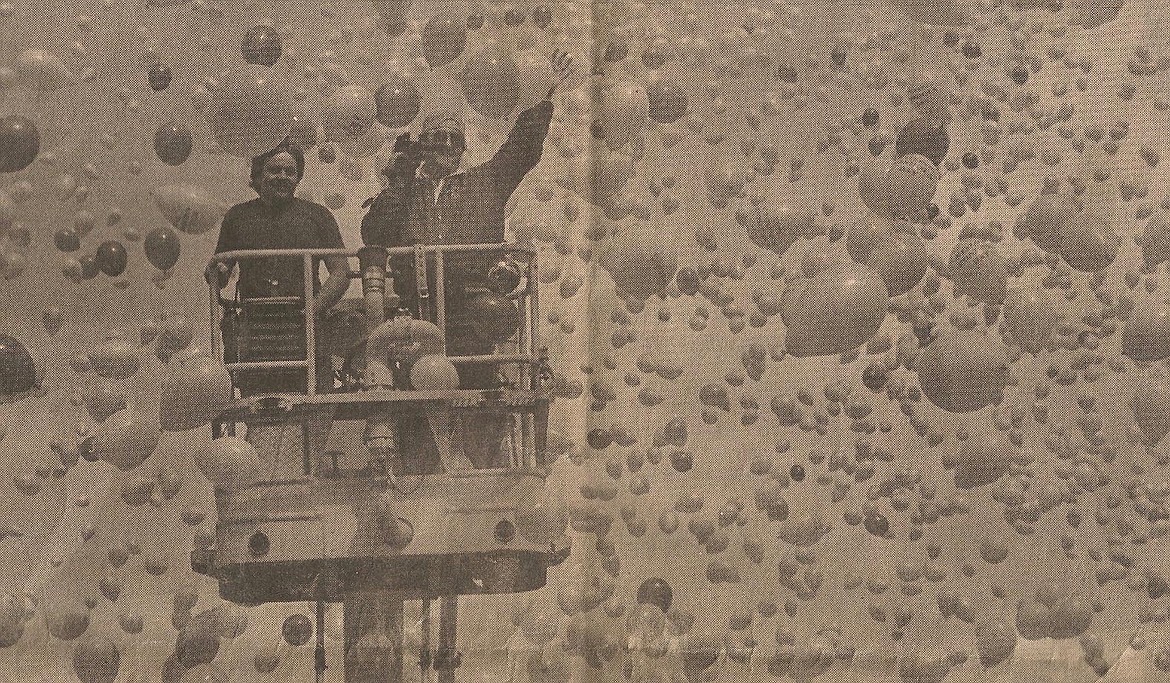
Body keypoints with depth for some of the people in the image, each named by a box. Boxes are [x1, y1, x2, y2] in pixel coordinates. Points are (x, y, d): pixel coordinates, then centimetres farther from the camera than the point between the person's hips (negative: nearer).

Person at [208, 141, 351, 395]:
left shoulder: (317, 215, 13)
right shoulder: (238, 216, 17)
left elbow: (341, 272, 6)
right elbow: (218, 274, 19)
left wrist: (315, 308, -10)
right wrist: (217, 272, -6)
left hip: (304, 327, -1)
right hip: (253, 326, 1)